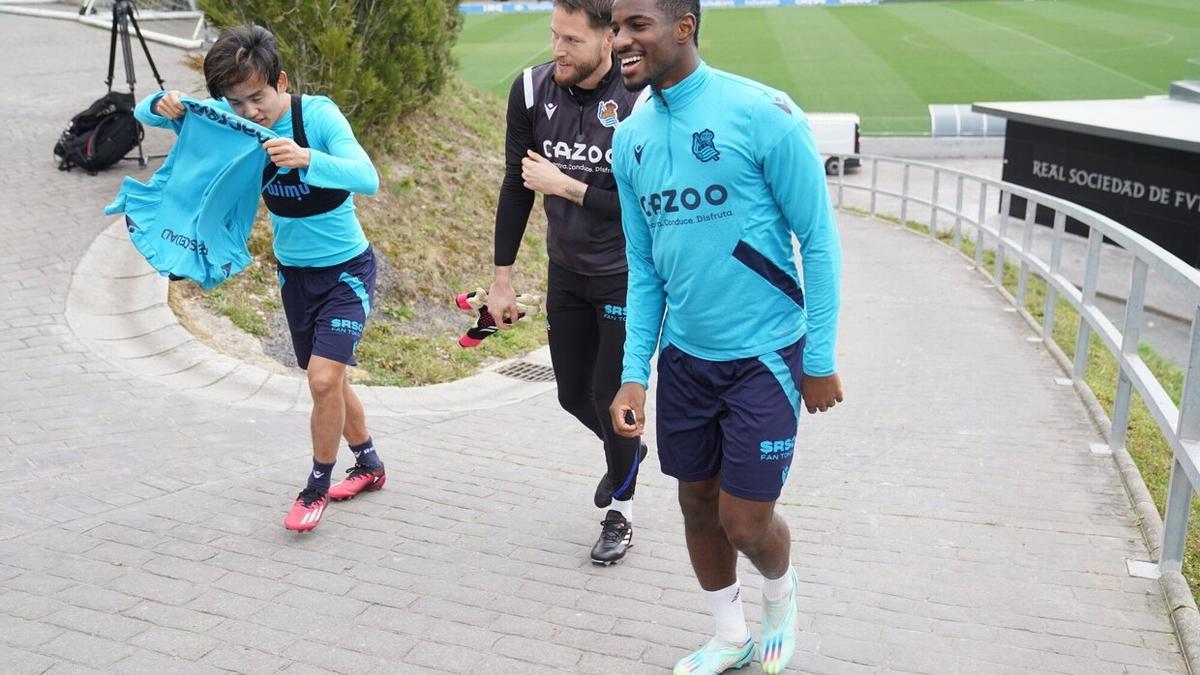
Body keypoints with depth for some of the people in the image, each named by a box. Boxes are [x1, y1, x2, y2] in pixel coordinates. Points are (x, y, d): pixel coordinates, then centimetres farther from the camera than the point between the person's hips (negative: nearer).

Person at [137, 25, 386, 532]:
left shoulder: (318, 115, -24)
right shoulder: (232, 120, -9)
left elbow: (367, 179, -38)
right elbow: (144, 113, -3)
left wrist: (308, 160, -55)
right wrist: (165, 106, -27)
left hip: (347, 269, -6)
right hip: (294, 273, 6)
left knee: (324, 380, -15)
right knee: (328, 382, 15)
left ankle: (317, 485, 8)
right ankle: (369, 466, 36)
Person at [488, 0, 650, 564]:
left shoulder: (641, 102, -23)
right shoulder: (532, 90, -9)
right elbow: (516, 187, 0)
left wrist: (566, 186, -24)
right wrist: (502, 280, 1)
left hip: (626, 276, -5)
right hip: (567, 273, 5)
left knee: (610, 395, 0)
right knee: (574, 394, 14)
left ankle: (620, 513, 24)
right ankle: (626, 452, 47)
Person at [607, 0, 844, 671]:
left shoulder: (763, 114, -16)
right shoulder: (631, 139, 1)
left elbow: (820, 241, -11)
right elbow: (643, 267, 7)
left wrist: (820, 358, -9)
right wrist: (634, 373, 2)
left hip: (764, 356, -5)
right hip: (683, 358, 5)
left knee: (745, 522, 0)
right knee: (698, 505, 15)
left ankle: (782, 598, 35)